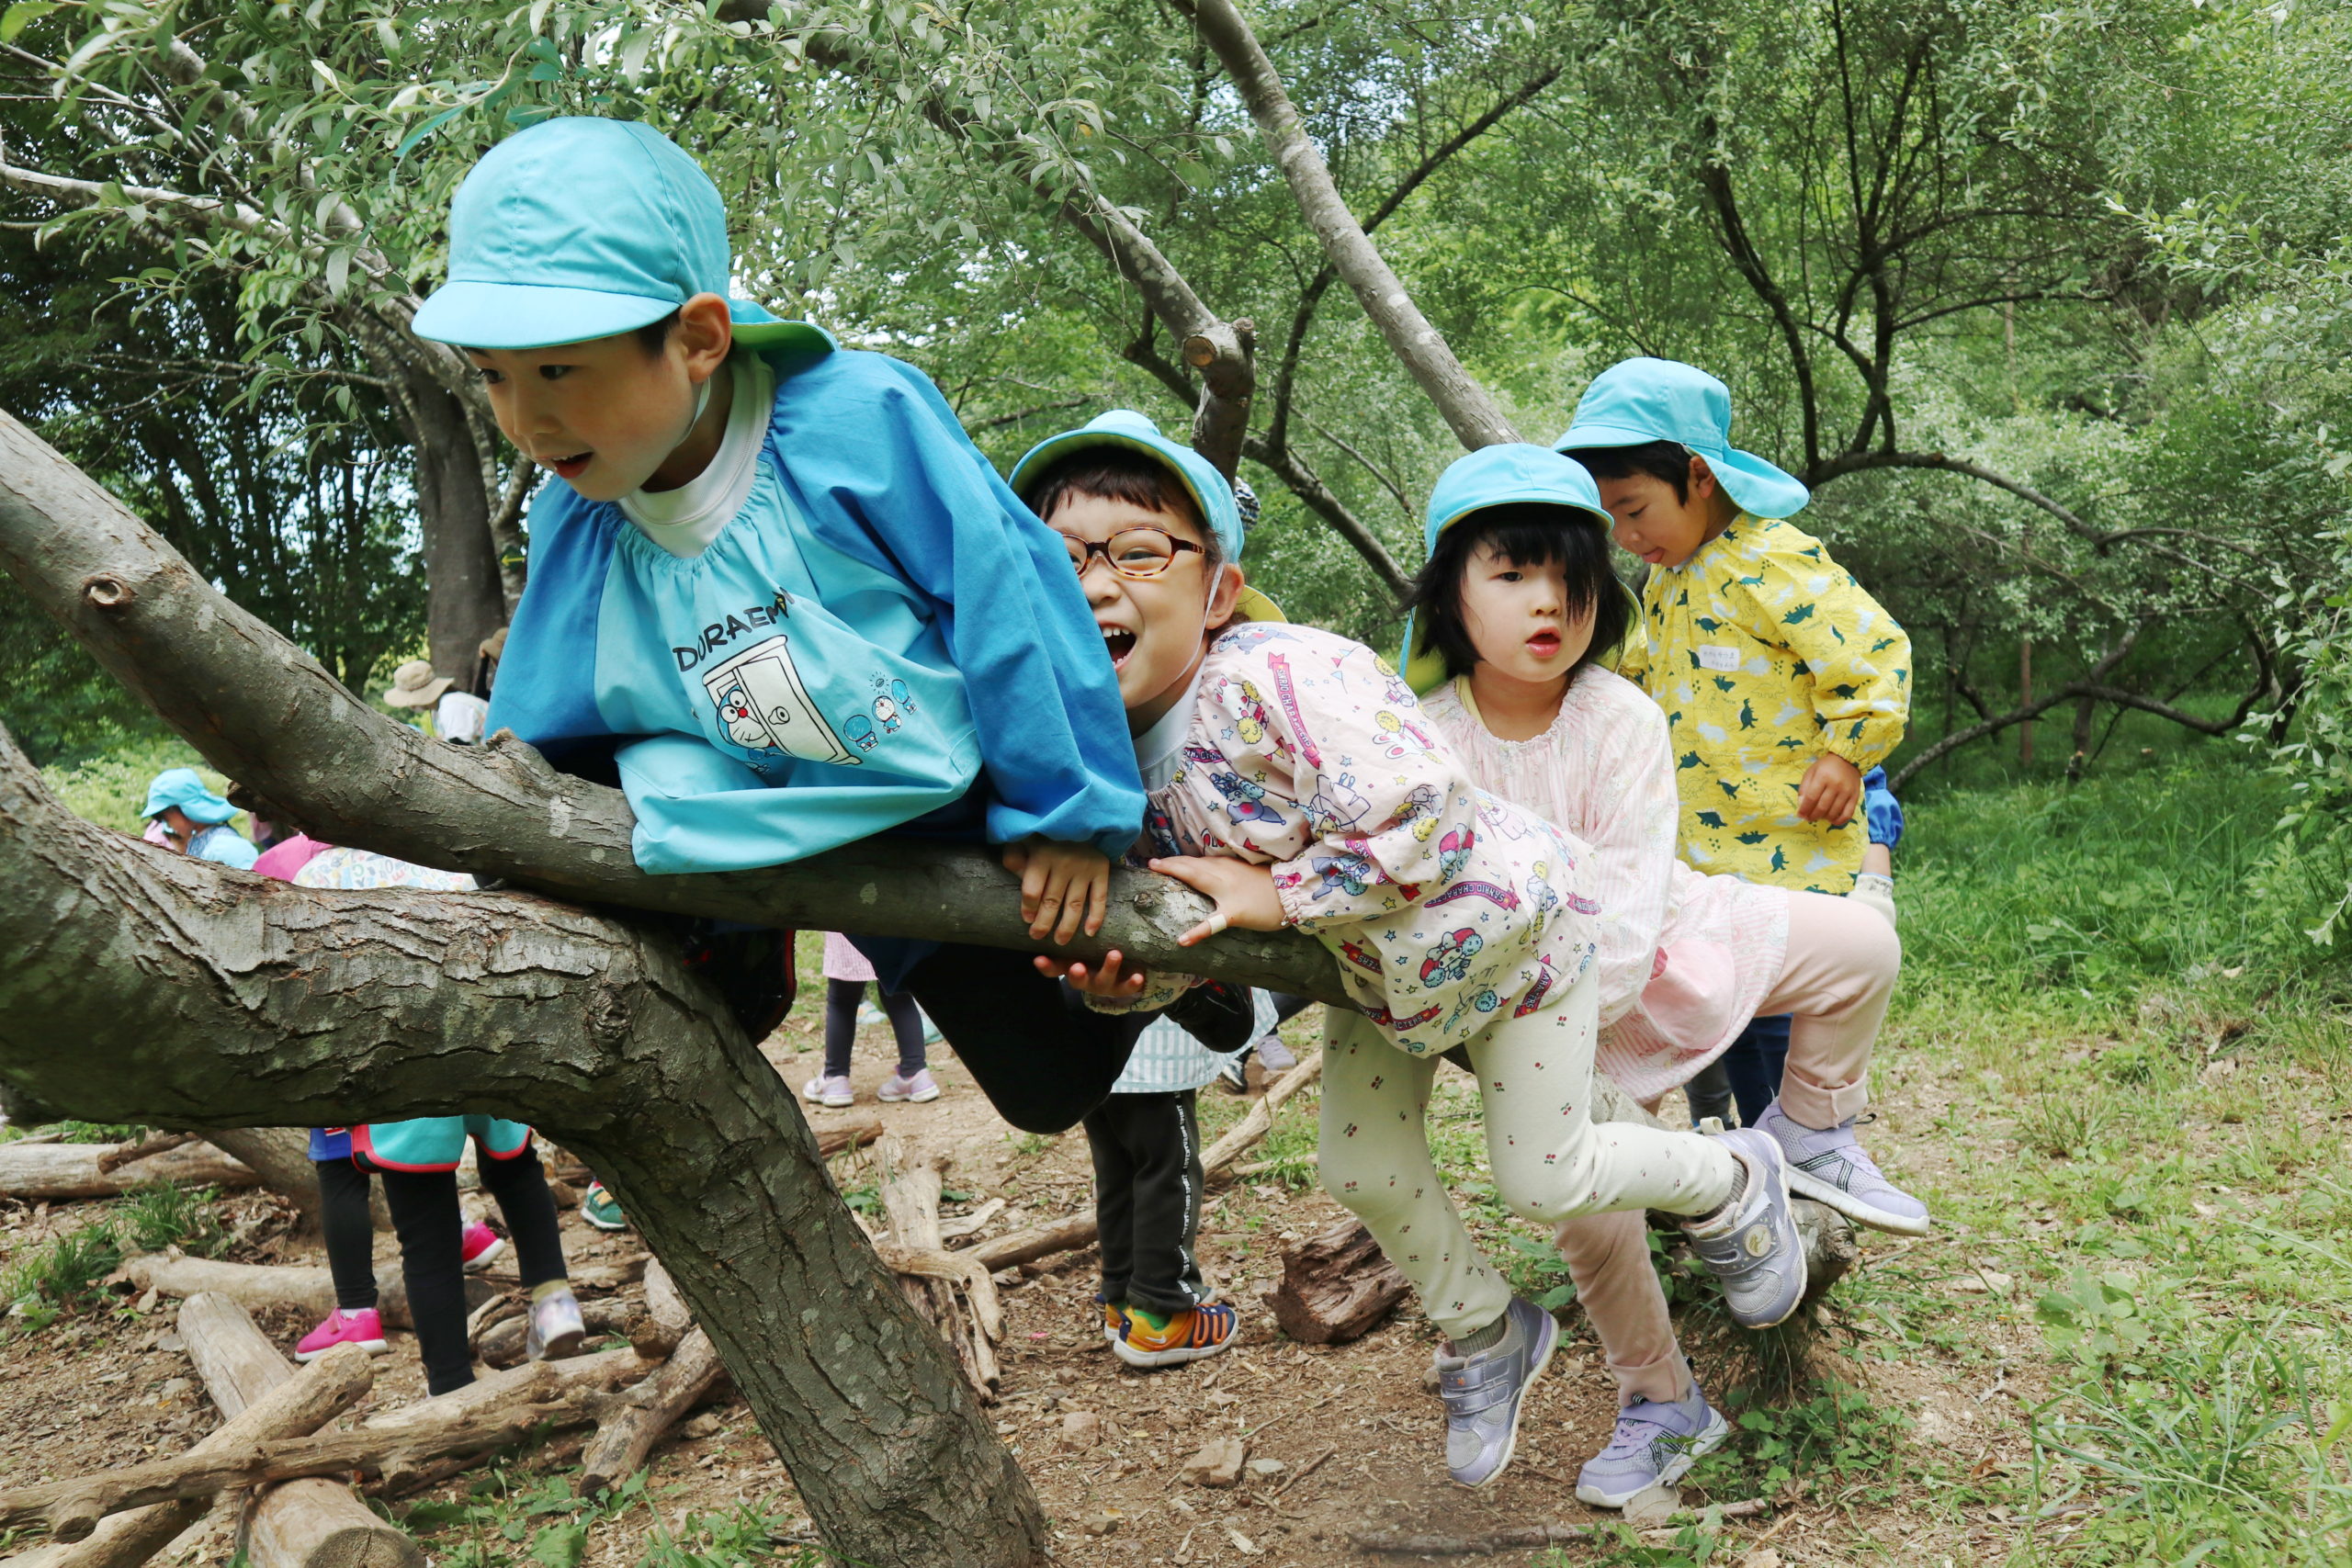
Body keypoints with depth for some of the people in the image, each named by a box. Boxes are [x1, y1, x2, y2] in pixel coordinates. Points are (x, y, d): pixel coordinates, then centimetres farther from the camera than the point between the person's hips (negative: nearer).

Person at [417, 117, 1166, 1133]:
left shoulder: (855, 415, -28)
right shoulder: (572, 530, -10)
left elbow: (1008, 594, -22)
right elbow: (541, 732, 5)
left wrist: (1070, 815, -17)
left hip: (966, 820, -4)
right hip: (804, 838, 4)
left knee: (1057, 1087, 5)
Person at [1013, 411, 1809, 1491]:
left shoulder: (1270, 679, -38)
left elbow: (1425, 817, -41)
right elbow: (1193, 929, -5)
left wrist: (1280, 894, -35)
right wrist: (1118, 980, -26)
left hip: (1505, 922, -7)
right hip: (1381, 966, 7)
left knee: (1544, 1179, 7)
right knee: (1363, 1172, 12)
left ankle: (1732, 1179, 40)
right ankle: (1486, 1337, 41)